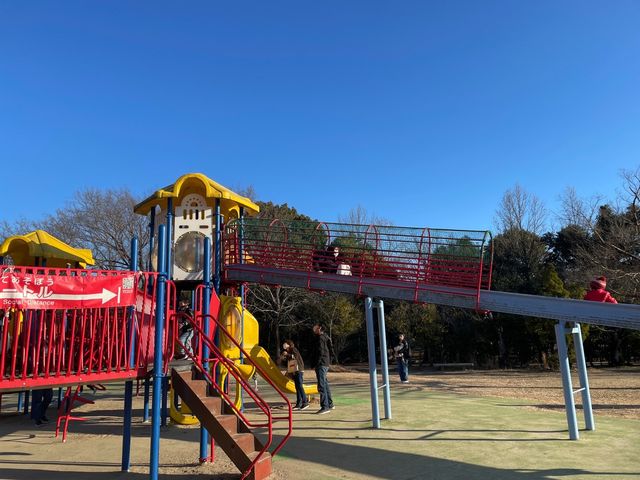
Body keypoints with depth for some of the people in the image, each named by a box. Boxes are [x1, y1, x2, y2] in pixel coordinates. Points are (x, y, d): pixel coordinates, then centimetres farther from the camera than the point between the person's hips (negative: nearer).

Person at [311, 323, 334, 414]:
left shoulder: (320, 338, -12)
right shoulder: (326, 337, 17)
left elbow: (320, 352, -18)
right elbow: (331, 349, 19)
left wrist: (316, 363, -15)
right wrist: (329, 360, 19)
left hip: (321, 364, -10)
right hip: (326, 363, 10)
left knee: (321, 385, -10)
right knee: (325, 384, 18)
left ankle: (325, 407, -11)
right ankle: (330, 404, 27)